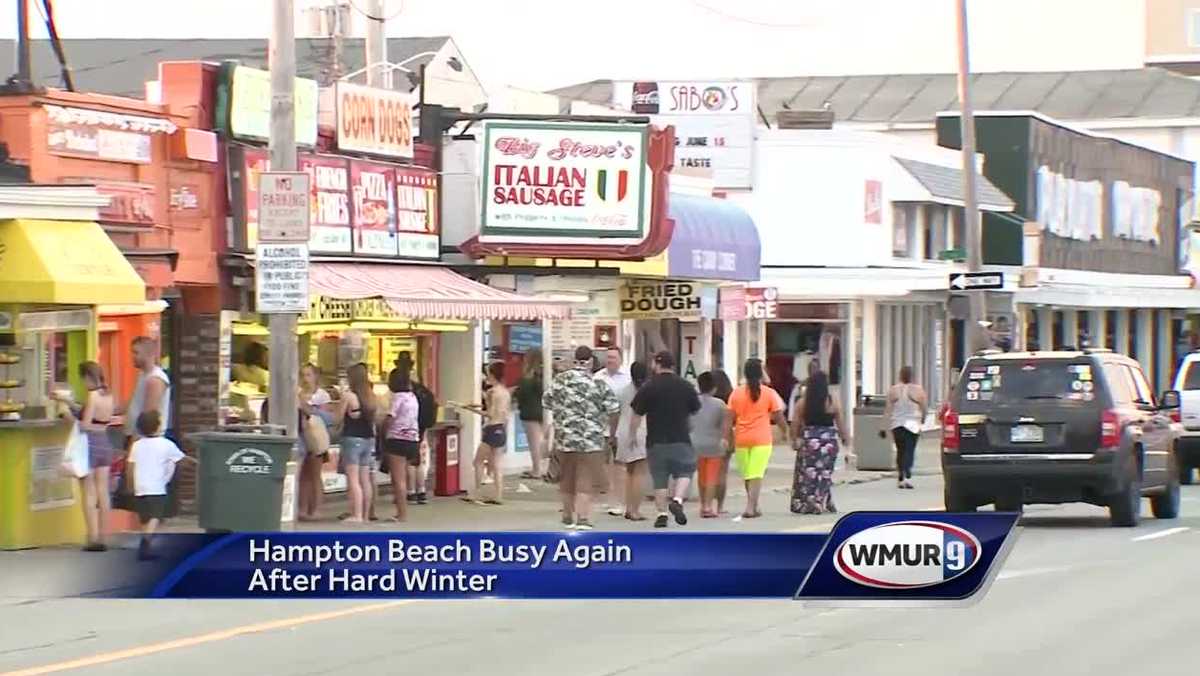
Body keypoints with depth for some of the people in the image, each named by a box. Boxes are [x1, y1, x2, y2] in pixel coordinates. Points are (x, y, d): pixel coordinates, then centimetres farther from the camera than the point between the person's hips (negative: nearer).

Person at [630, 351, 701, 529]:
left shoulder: (648, 388, -5)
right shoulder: (686, 387, 2)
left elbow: (637, 415, -4)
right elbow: (695, 411, 13)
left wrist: (632, 436, 8)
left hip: (656, 441, -1)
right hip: (681, 439, 1)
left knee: (659, 479, 7)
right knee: (684, 472, 12)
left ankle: (662, 513, 6)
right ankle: (678, 500, -12)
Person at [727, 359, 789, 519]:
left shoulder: (736, 394, 2)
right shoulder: (769, 393, -3)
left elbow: (731, 418, 1)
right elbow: (778, 416, -1)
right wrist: (786, 432, 15)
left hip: (741, 439, 3)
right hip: (762, 439, -3)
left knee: (747, 475, 15)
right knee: (756, 475, -6)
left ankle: (753, 506, 27)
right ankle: (750, 507, -17)